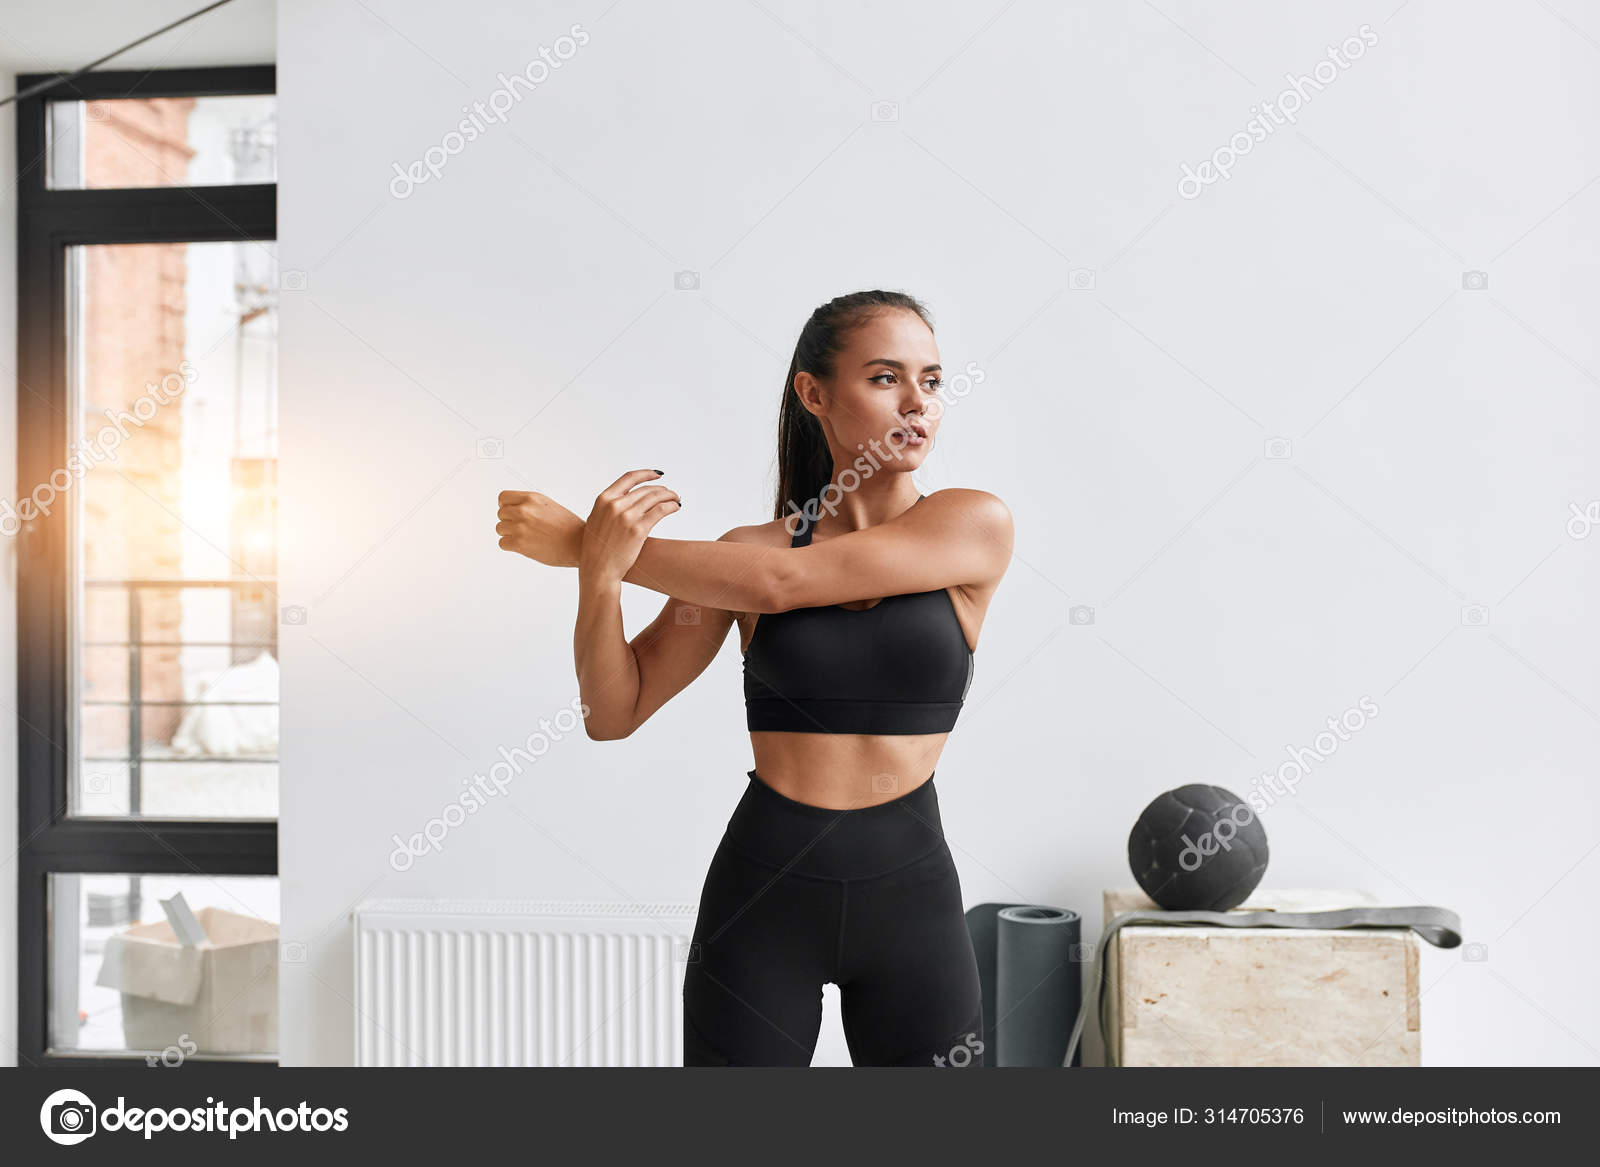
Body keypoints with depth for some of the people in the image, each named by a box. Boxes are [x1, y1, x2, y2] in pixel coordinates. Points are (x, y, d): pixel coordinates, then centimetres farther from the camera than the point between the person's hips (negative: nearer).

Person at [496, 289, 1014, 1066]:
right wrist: (599, 570, -18)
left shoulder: (975, 525, -6)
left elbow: (778, 583, -17)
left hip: (909, 893, 0)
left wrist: (581, 544, -13)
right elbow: (612, 714, -1)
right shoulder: (743, 550, 1)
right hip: (762, 891, 1)